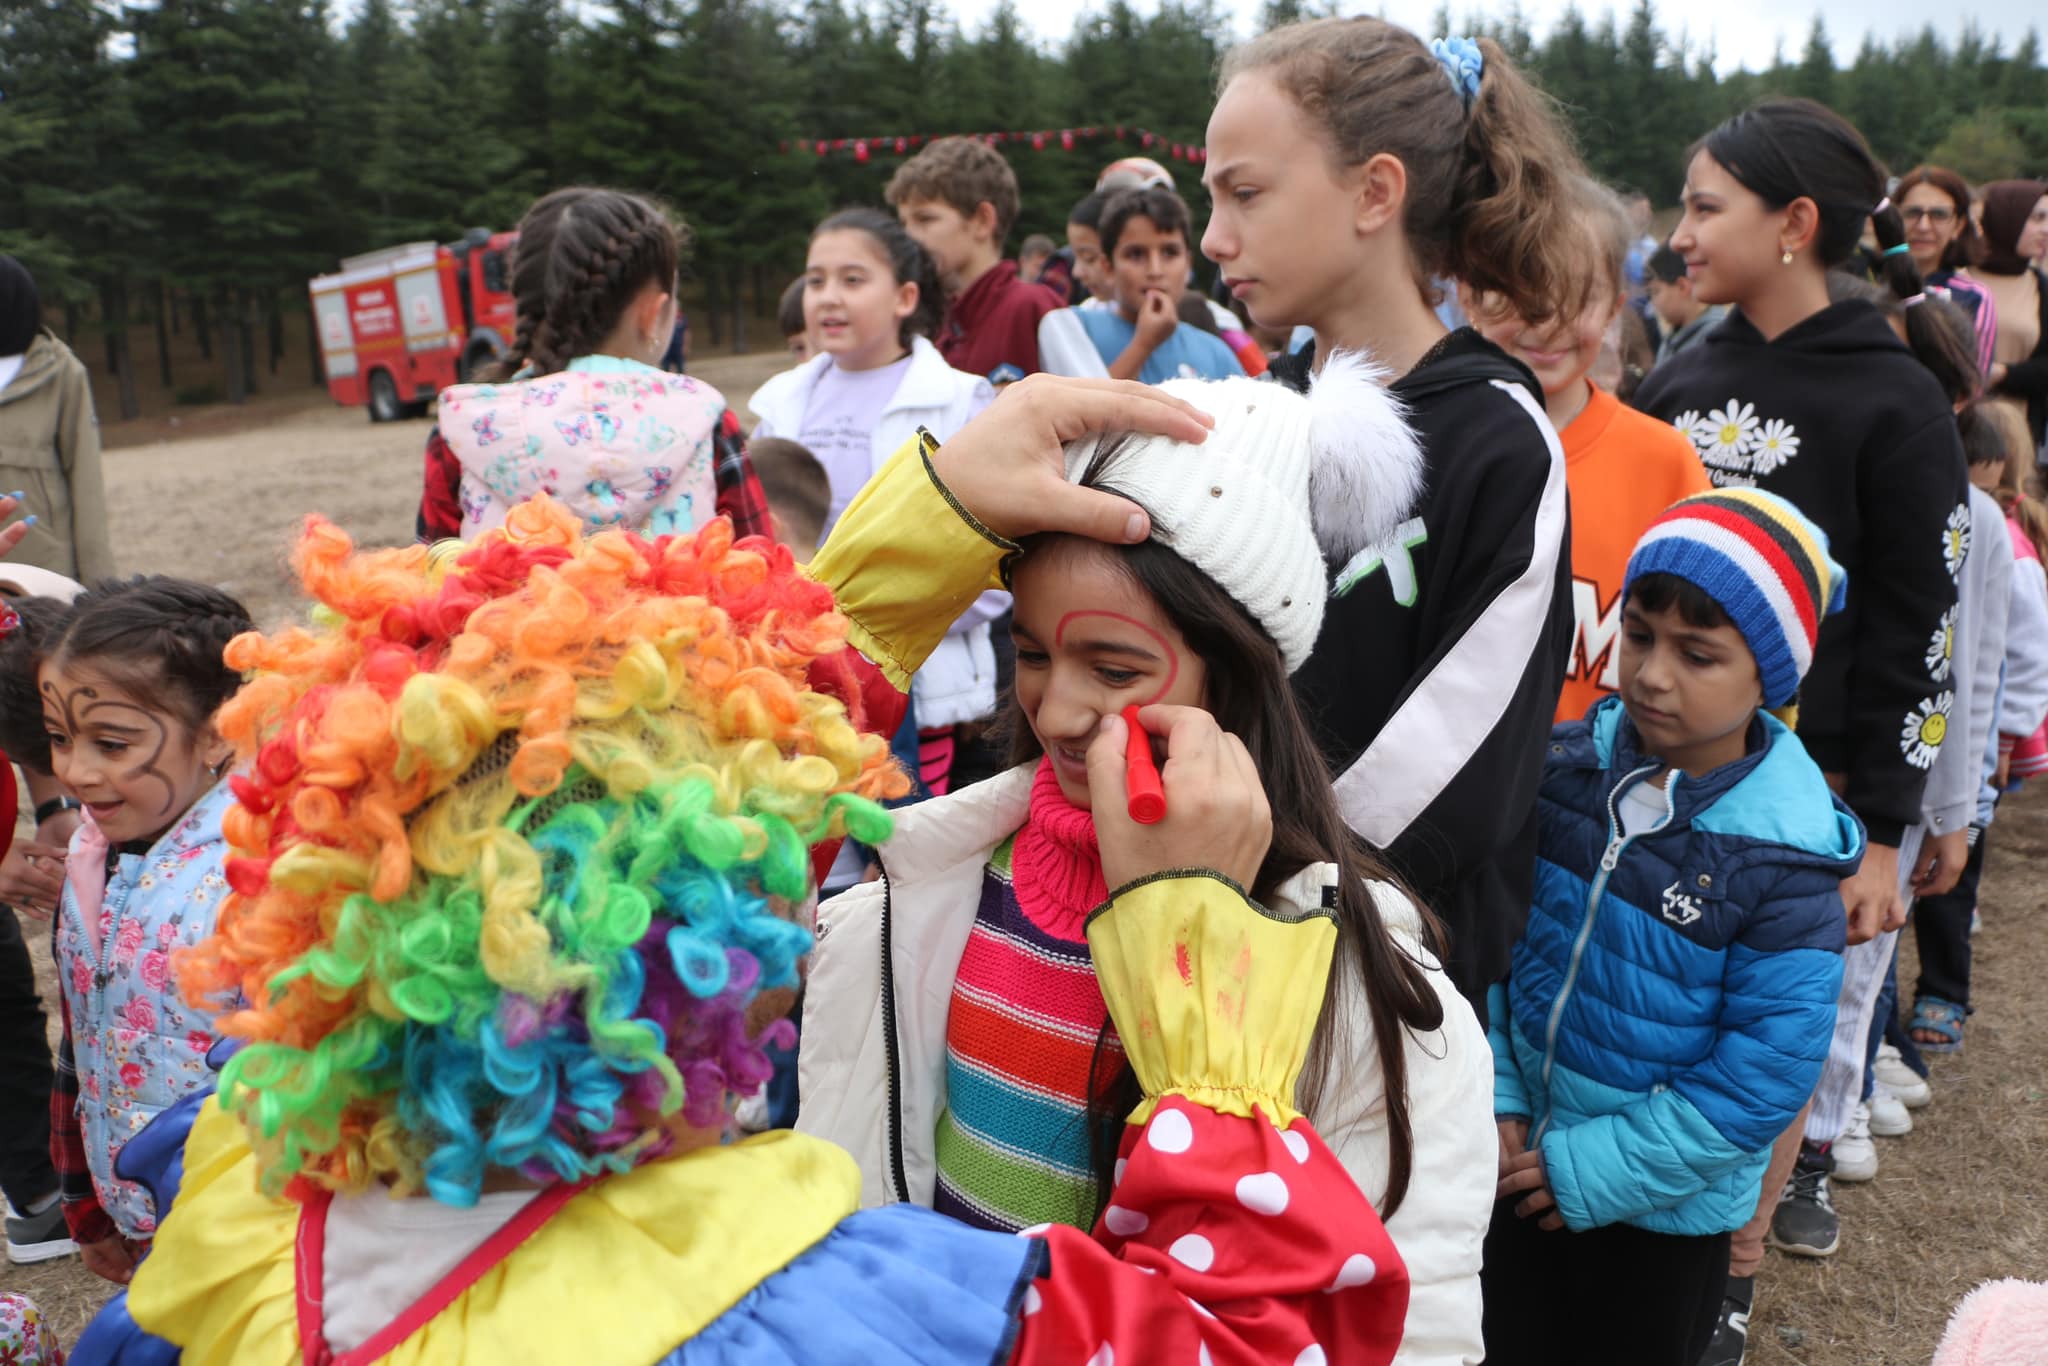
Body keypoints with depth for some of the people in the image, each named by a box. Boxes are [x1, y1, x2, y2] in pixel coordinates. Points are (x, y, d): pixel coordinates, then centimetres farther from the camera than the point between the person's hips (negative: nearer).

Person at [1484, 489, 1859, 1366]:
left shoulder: (1784, 861, -21)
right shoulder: (1561, 766, -11)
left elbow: (1762, 1076, -20)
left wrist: (1591, 1170, -18)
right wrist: (1496, 1097, -9)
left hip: (1668, 1202, -3)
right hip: (1523, 1161, 3)